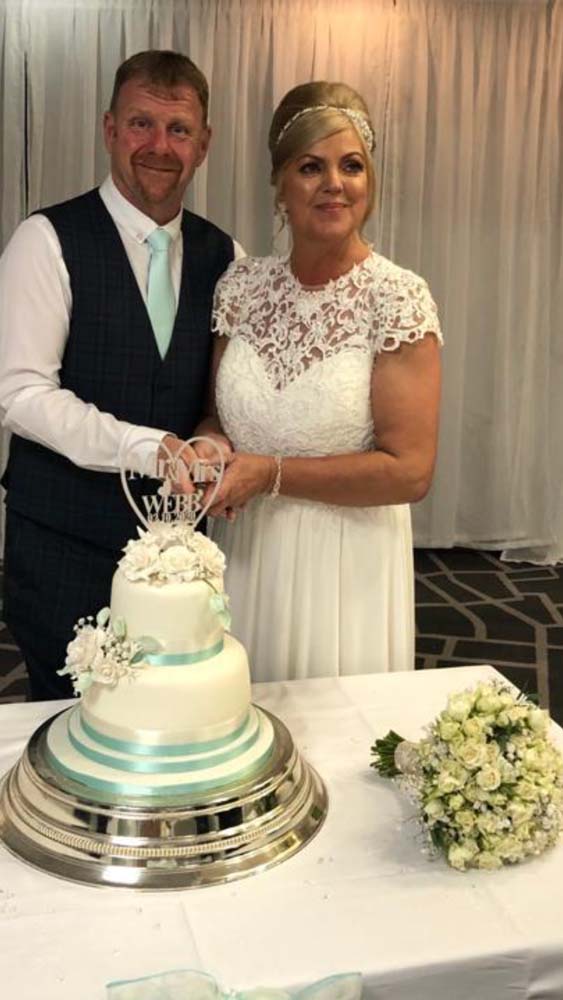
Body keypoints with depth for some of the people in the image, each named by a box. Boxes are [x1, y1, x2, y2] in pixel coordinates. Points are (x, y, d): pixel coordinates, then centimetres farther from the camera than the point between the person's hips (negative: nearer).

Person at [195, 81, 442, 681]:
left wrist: (270, 473, -17)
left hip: (344, 565, -4)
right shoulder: (242, 286, 0)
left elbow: (410, 472, -15)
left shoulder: (399, 298, -12)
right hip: (243, 557, 4)